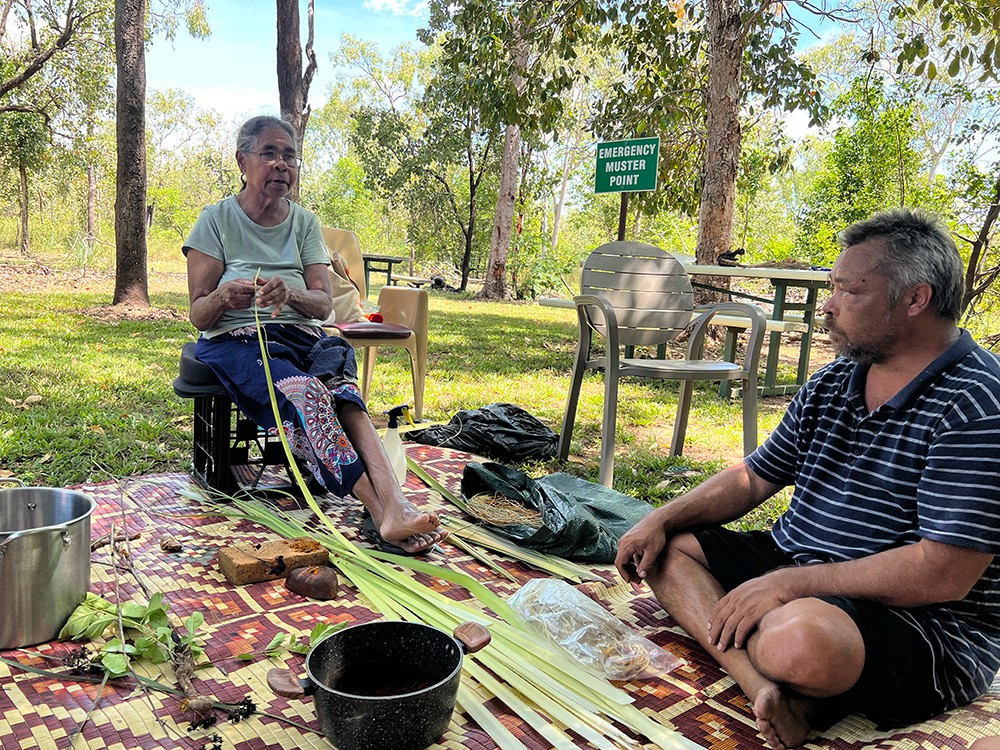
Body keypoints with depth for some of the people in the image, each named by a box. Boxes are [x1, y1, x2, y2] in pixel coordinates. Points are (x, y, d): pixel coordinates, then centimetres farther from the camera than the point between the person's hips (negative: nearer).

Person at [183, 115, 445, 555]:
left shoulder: (304, 222, 13)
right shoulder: (217, 220, 4)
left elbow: (323, 303, 1)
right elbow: (198, 314, -1)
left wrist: (291, 294, -23)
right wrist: (224, 297, -26)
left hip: (299, 336, 3)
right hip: (235, 338, -3)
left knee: (341, 388, -34)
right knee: (306, 394, -36)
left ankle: (393, 504, -51)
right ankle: (385, 511, -46)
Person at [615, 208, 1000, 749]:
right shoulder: (831, 383, 8)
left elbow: (943, 575, -25)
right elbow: (753, 478, 14)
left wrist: (786, 584, -25)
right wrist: (661, 519, 0)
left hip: (926, 624, -9)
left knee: (800, 638, -41)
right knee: (663, 547, 0)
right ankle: (766, 688, -22)